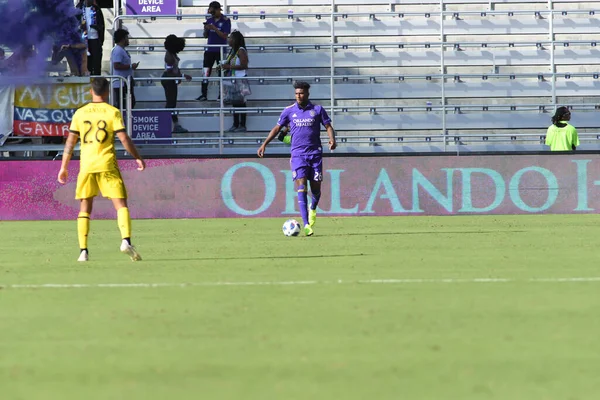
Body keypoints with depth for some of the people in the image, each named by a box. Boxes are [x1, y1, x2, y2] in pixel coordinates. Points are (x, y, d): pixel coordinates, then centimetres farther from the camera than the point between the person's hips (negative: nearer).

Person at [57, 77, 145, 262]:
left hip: (86, 165, 2)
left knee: (85, 208, 10)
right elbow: (124, 138, -6)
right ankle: (126, 241, -20)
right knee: (121, 204, 1)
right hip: (107, 164, -2)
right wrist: (138, 158, 6)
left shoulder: (80, 113, 6)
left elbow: (70, 141, 7)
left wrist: (64, 167, 13)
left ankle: (83, 250, 3)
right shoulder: (112, 112, -2)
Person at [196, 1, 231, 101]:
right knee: (206, 72, 0)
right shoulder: (209, 20, 9)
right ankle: (204, 95, 1)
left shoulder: (225, 21, -5)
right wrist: (206, 29, -9)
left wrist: (214, 28, -21)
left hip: (221, 51, -4)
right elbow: (206, 36, 13)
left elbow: (224, 36, -12)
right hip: (210, 50, 5)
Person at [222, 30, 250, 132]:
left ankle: (242, 125, -1)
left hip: (240, 80, -9)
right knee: (234, 103, 11)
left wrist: (229, 66, -20)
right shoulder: (232, 51, 14)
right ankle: (236, 124, 16)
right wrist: (225, 66, 3)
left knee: (241, 102, -5)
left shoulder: (241, 51, -13)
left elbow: (244, 66, -21)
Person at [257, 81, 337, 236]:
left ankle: (313, 209, 39)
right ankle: (306, 225, -19)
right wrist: (264, 144, 5)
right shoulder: (289, 111, 4)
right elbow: (277, 128, 12)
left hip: (315, 153, 1)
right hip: (298, 154, -1)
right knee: (301, 187, -14)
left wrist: (332, 140, -15)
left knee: (316, 187, 3)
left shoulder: (317, 110, 2)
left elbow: (328, 126, 5)